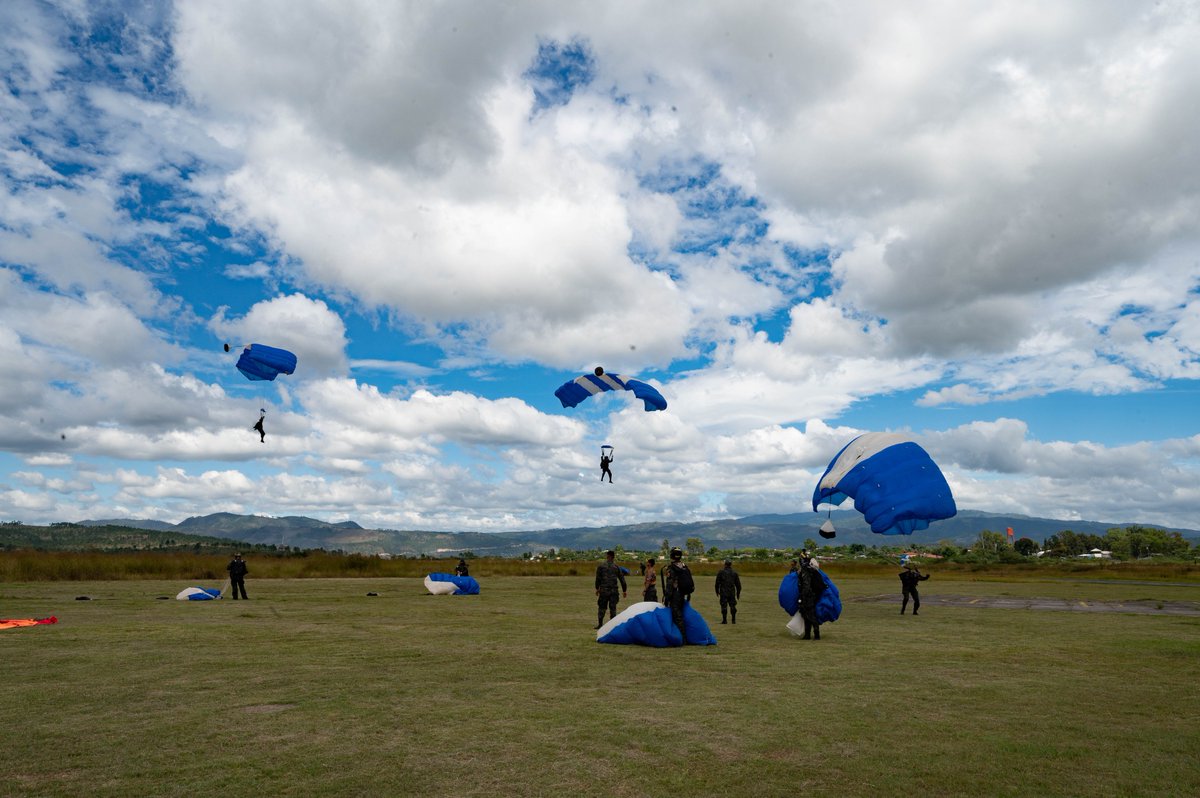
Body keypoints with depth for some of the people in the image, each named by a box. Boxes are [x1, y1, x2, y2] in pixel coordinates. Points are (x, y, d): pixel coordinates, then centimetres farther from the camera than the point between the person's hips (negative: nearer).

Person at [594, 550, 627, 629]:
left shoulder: (601, 566, -1)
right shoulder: (617, 566, 5)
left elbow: (598, 578, -1)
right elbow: (622, 579, 7)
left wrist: (597, 588, 10)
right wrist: (624, 590, 14)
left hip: (604, 590, -1)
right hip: (614, 590, 1)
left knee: (601, 607, 7)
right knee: (613, 608, 6)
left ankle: (600, 624, 5)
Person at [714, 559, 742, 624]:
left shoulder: (720, 572, -2)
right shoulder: (734, 573, 4)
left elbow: (717, 583, -2)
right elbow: (738, 584, 6)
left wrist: (717, 592, 8)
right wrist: (738, 593, 14)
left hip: (723, 592, -2)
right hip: (732, 592, 2)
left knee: (724, 606, 1)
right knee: (733, 606, 10)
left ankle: (724, 620, -1)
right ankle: (734, 620, 9)